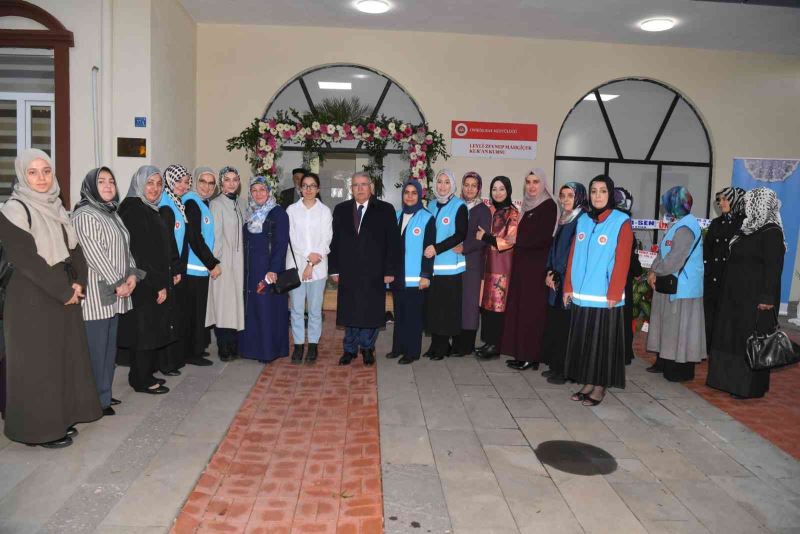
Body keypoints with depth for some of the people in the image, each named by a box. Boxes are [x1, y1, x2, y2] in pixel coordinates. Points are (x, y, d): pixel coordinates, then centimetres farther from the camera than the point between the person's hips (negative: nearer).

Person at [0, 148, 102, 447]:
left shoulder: (56, 208, 11)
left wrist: (78, 284, -6)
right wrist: (65, 291, -14)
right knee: (38, 364, 1)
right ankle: (38, 427, 14)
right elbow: (25, 258, -17)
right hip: (32, 299, -7)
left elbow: (74, 249, 10)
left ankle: (60, 419, 24)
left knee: (65, 357, 12)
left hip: (65, 296, 7)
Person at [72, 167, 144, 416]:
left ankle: (105, 394, 24)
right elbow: (94, 255, -17)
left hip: (116, 294, 9)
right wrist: (117, 283, -15)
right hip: (96, 294, -9)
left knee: (109, 346, 14)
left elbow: (125, 248, 17)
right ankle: (96, 401, 8)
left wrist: (132, 274, 0)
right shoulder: (84, 215, -11)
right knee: (96, 348, -2)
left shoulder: (112, 214, 17)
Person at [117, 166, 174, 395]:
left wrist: (164, 280, 11)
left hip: (156, 283, 9)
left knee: (152, 331, 14)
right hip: (143, 285, -9)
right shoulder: (134, 211, -15)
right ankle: (142, 380, 11)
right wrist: (159, 285, -18)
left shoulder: (150, 210, 13)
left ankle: (145, 375, 25)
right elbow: (140, 253, -20)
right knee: (144, 331, 0)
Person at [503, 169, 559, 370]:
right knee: (518, 307, 8)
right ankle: (521, 353, 15)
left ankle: (531, 356, 4)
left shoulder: (549, 206, -9)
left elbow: (542, 238, -17)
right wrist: (514, 242, 2)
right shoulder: (528, 205, 15)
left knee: (532, 308, -3)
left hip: (536, 266, -8)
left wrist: (514, 240, -10)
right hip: (522, 264, 8)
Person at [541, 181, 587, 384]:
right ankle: (555, 365, 21)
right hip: (556, 281, 8)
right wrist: (549, 272, 5)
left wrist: (557, 276, -9)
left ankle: (565, 370, 9)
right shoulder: (563, 219, 15)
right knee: (553, 323, 10)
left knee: (565, 325, -2)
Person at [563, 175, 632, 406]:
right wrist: (568, 287, 7)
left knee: (602, 341, 4)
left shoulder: (622, 222, -5)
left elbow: (622, 261, -10)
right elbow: (573, 256, 11)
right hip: (581, 294, 5)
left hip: (604, 296, -5)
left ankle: (600, 387, 15)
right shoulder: (583, 220, 9)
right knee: (582, 340, 10)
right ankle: (587, 383, 23)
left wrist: (614, 293, -14)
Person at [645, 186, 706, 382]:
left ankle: (681, 370, 9)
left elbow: (674, 260, -22)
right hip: (671, 285, 9)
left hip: (682, 288, -9)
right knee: (668, 325, 16)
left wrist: (655, 272, -8)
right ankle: (665, 362, 26)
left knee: (679, 327, -1)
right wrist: (653, 271, -1)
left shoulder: (685, 228, -19)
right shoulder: (679, 225, 11)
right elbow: (663, 253, 12)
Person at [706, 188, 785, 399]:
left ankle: (750, 387, 9)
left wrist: (767, 298, -21)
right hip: (737, 295, 9)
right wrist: (727, 291, 13)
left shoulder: (771, 232, -13)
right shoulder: (749, 228, 12)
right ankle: (732, 380, 25)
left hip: (755, 299, -9)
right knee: (732, 336, 14)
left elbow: (774, 267, -17)